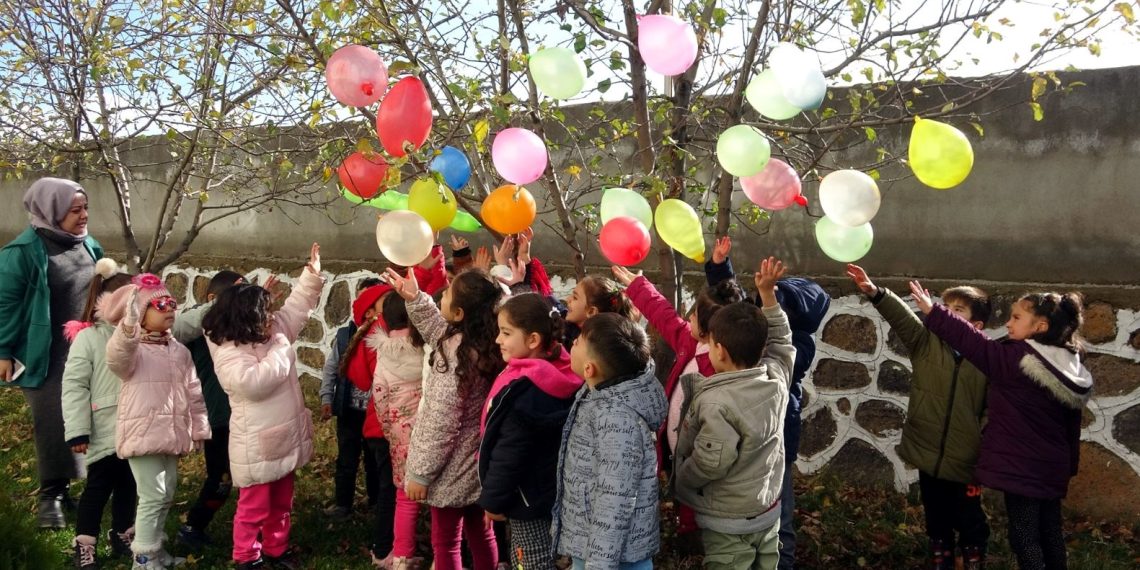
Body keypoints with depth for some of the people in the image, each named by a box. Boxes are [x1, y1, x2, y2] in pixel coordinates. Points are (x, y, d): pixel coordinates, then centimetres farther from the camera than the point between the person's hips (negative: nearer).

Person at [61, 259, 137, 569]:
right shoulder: (88, 337, -8)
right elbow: (74, 385, -10)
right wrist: (77, 431, -13)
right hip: (105, 432, -4)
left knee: (128, 484, 15)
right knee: (98, 487, 4)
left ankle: (122, 535, 31)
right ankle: (83, 545, 19)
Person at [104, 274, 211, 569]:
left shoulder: (180, 351, 12)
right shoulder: (132, 348, -7)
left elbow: (194, 392, 14)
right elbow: (115, 357, -33)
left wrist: (198, 429, 13)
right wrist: (129, 324, -51)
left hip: (172, 434, 7)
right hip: (143, 434, -7)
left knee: (167, 494, 16)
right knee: (153, 496, -6)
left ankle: (155, 546, 33)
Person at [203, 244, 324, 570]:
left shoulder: (273, 333, 5)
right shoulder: (228, 351, -19)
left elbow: (295, 308, 15)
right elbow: (253, 382, -33)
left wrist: (312, 274, 7)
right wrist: (280, 351, -23)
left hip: (284, 438, 8)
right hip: (257, 445, -8)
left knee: (281, 503, 21)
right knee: (254, 507, 6)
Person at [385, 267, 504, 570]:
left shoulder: (457, 355, -27)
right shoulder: (485, 341, -4)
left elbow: (441, 423, -24)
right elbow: (440, 332, 17)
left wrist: (420, 473, -15)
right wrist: (415, 299, 8)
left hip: (454, 468, -8)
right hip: (478, 463, 8)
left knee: (445, 542, 9)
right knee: (481, 534, 21)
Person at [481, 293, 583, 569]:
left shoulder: (523, 389, -28)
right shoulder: (556, 375, 0)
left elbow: (509, 453, -24)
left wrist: (493, 500, -10)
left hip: (527, 499, -9)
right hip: (549, 493, 9)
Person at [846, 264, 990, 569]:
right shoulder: (926, 343, -4)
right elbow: (902, 317, -21)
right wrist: (874, 292, -38)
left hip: (966, 464, -2)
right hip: (928, 457, 2)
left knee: (971, 525, 14)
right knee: (936, 523, 19)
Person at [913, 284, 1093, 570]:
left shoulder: (1017, 359, -19)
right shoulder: (1071, 371, 6)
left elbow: (972, 341, -17)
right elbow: (1071, 427, 13)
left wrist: (932, 311, -12)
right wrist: (1069, 466, 22)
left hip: (1021, 467, -8)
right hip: (1053, 468, 8)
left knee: (1024, 538, 0)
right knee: (1050, 535, 18)